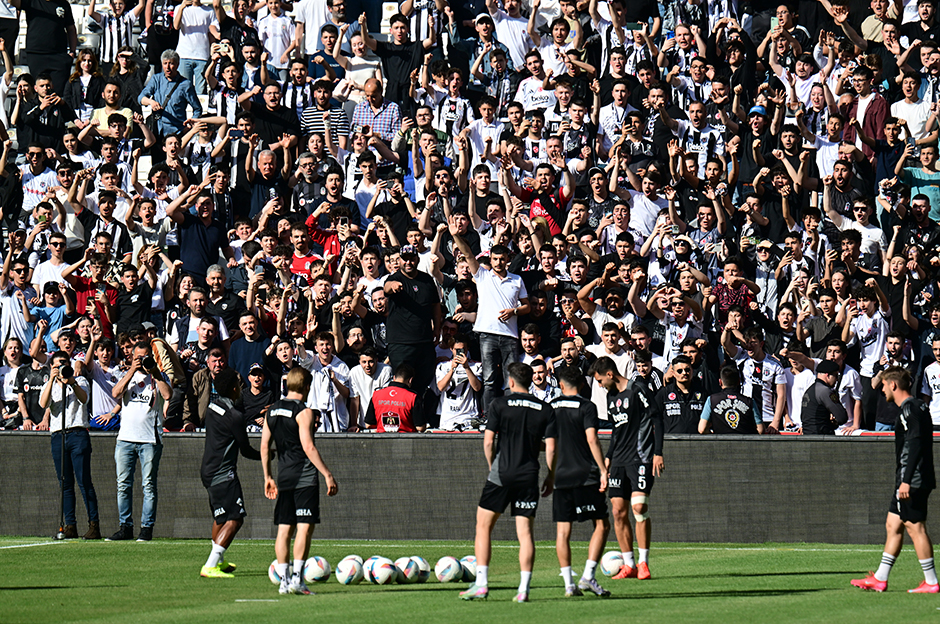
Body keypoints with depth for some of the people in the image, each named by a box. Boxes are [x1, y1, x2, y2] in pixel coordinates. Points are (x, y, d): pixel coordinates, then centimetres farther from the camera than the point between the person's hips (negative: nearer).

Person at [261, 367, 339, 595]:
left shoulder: (273, 410, 11)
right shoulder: (303, 412, -10)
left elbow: (264, 446, 13)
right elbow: (308, 447, -16)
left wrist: (268, 477, 21)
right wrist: (327, 474, -14)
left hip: (283, 475, 7)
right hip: (305, 477, -7)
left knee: (284, 529, 8)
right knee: (305, 527, -6)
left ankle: (283, 580, 7)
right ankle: (297, 577, -12)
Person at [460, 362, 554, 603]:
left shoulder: (500, 404, -2)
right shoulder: (544, 409, 5)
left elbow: (488, 441, -5)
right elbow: (550, 447, 3)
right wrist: (550, 476, 15)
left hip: (501, 475, -2)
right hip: (529, 476, 2)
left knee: (483, 527, 8)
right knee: (525, 532, 3)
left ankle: (481, 583, 1)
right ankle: (524, 588, -5)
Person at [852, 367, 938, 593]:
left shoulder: (909, 409, -14)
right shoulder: (917, 406, 17)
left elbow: (916, 444, -23)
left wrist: (906, 480, -25)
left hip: (912, 482, -10)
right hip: (915, 481, 10)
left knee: (915, 528, -7)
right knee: (893, 525, 13)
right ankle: (880, 579, 17)